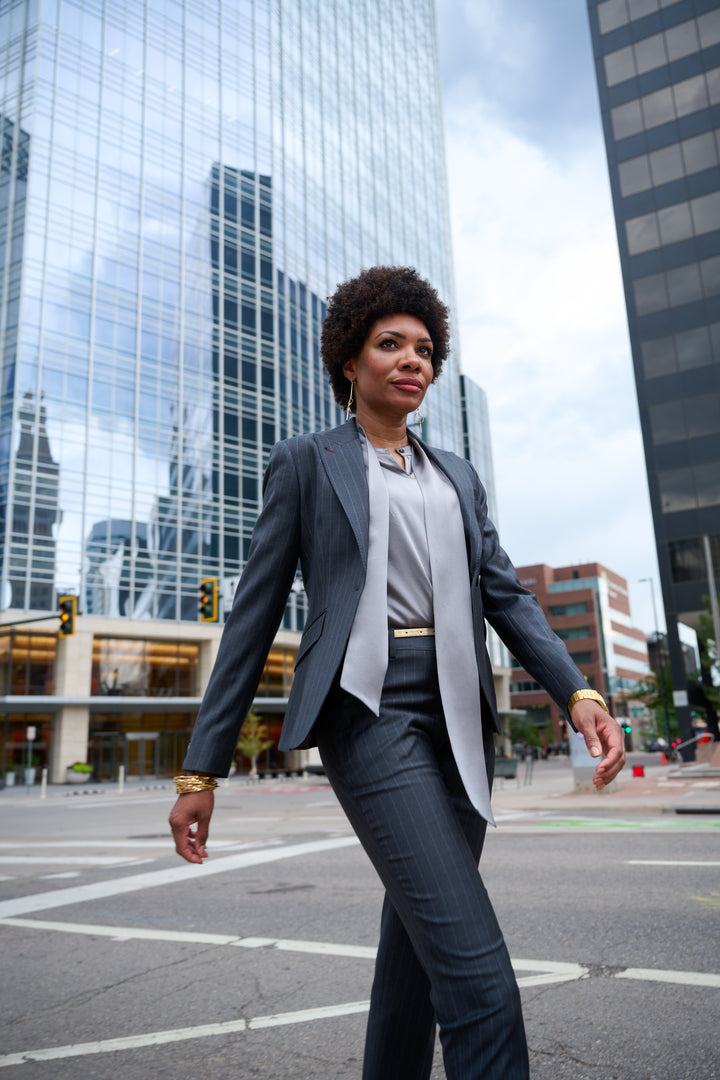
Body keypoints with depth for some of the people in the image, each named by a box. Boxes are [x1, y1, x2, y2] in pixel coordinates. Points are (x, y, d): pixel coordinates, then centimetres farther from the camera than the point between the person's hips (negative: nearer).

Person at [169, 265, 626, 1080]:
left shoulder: (456, 477, 20)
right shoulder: (305, 463, 7)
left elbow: (504, 594, 12)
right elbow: (255, 614, 3)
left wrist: (576, 692, -7)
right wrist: (201, 768, 0)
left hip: (456, 715, 6)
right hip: (369, 708, -5)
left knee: (417, 947, 13)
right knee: (478, 977, -14)